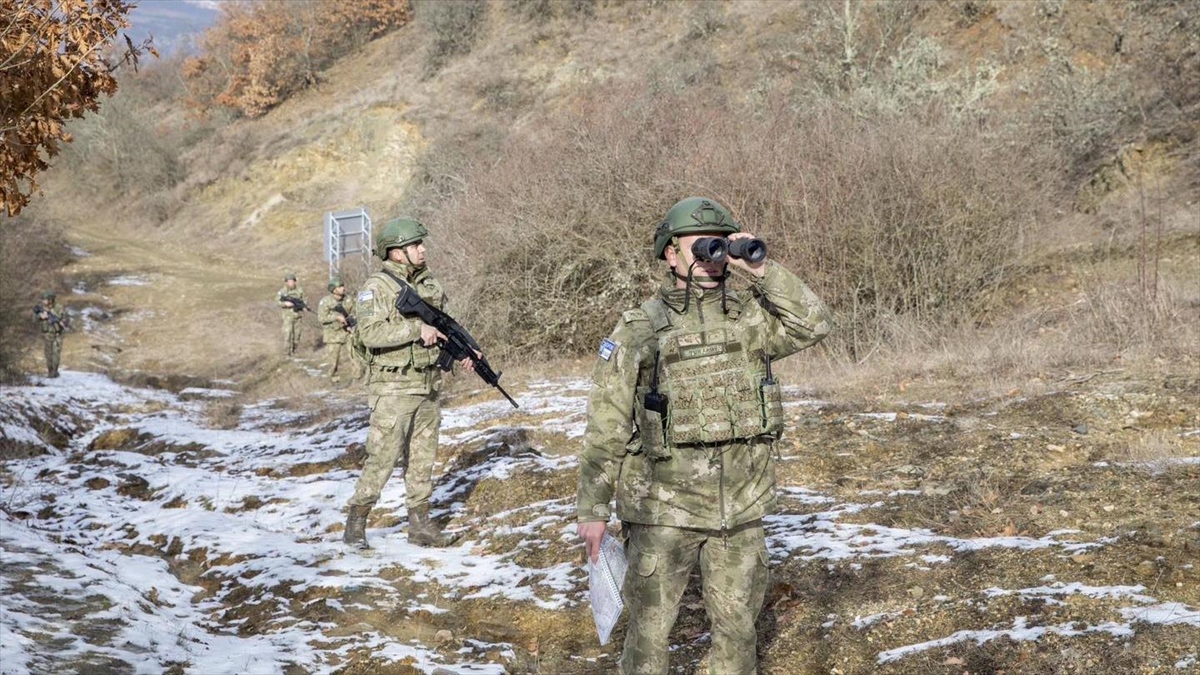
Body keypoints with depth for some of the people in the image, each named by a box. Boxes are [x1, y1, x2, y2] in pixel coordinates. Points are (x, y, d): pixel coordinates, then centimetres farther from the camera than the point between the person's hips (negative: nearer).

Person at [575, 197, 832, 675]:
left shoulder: (750, 316, 6)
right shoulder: (638, 330, -5)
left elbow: (812, 325, -6)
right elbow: (605, 428, -4)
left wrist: (762, 271, -12)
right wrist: (591, 510, -4)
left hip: (742, 508, 3)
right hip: (663, 509, -3)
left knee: (737, 623, 15)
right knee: (650, 627, 4)